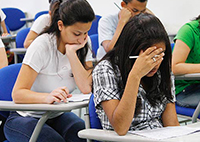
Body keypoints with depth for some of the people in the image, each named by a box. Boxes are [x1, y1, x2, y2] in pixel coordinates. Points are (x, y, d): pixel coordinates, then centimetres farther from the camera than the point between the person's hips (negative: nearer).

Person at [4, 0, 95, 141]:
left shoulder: (83, 46, -3)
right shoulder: (42, 46, -18)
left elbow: (86, 88, -18)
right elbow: (17, 94, -25)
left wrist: (71, 52, -24)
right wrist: (48, 97, -44)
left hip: (58, 116, 4)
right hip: (26, 118, -3)